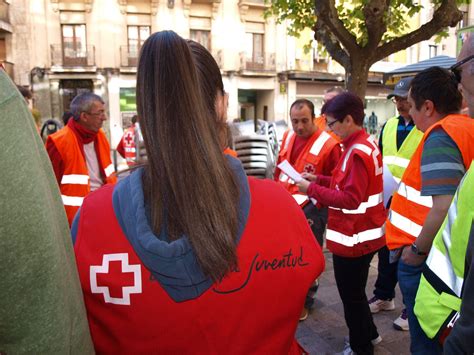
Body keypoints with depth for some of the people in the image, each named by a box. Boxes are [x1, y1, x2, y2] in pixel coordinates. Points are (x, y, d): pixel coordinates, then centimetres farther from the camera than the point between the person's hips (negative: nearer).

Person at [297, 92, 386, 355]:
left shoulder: (357, 153, -23)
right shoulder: (366, 144, 8)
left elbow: (350, 199, -26)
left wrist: (313, 190, -20)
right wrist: (319, 179, 5)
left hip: (352, 238, -10)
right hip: (363, 234, 10)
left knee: (351, 296, 8)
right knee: (355, 292, 26)